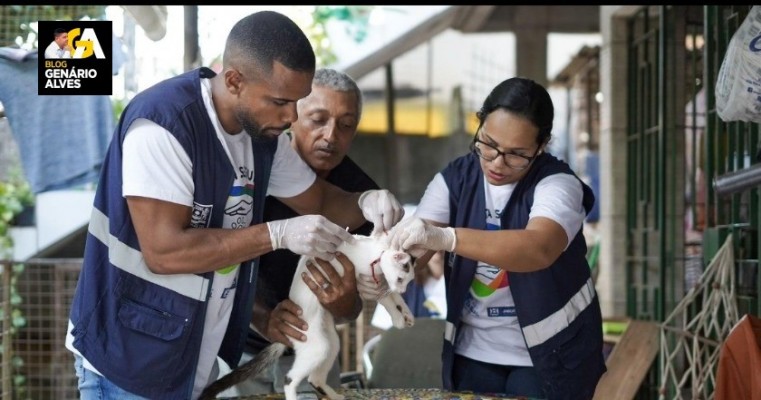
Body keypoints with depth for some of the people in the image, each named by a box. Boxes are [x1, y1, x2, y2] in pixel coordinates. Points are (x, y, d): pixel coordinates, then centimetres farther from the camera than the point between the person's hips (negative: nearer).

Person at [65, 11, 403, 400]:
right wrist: (279, 234, -26)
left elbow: (318, 200, 15)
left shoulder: (263, 131, 1)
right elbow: (163, 251, -28)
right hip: (132, 359, -7)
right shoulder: (163, 123, -23)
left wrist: (365, 203, -8)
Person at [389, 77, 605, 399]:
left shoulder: (557, 184, -17)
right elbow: (415, 247, -13)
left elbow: (539, 249, -37)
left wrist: (445, 237, -50)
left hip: (549, 353, -4)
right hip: (472, 353, 4)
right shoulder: (454, 179, -3)